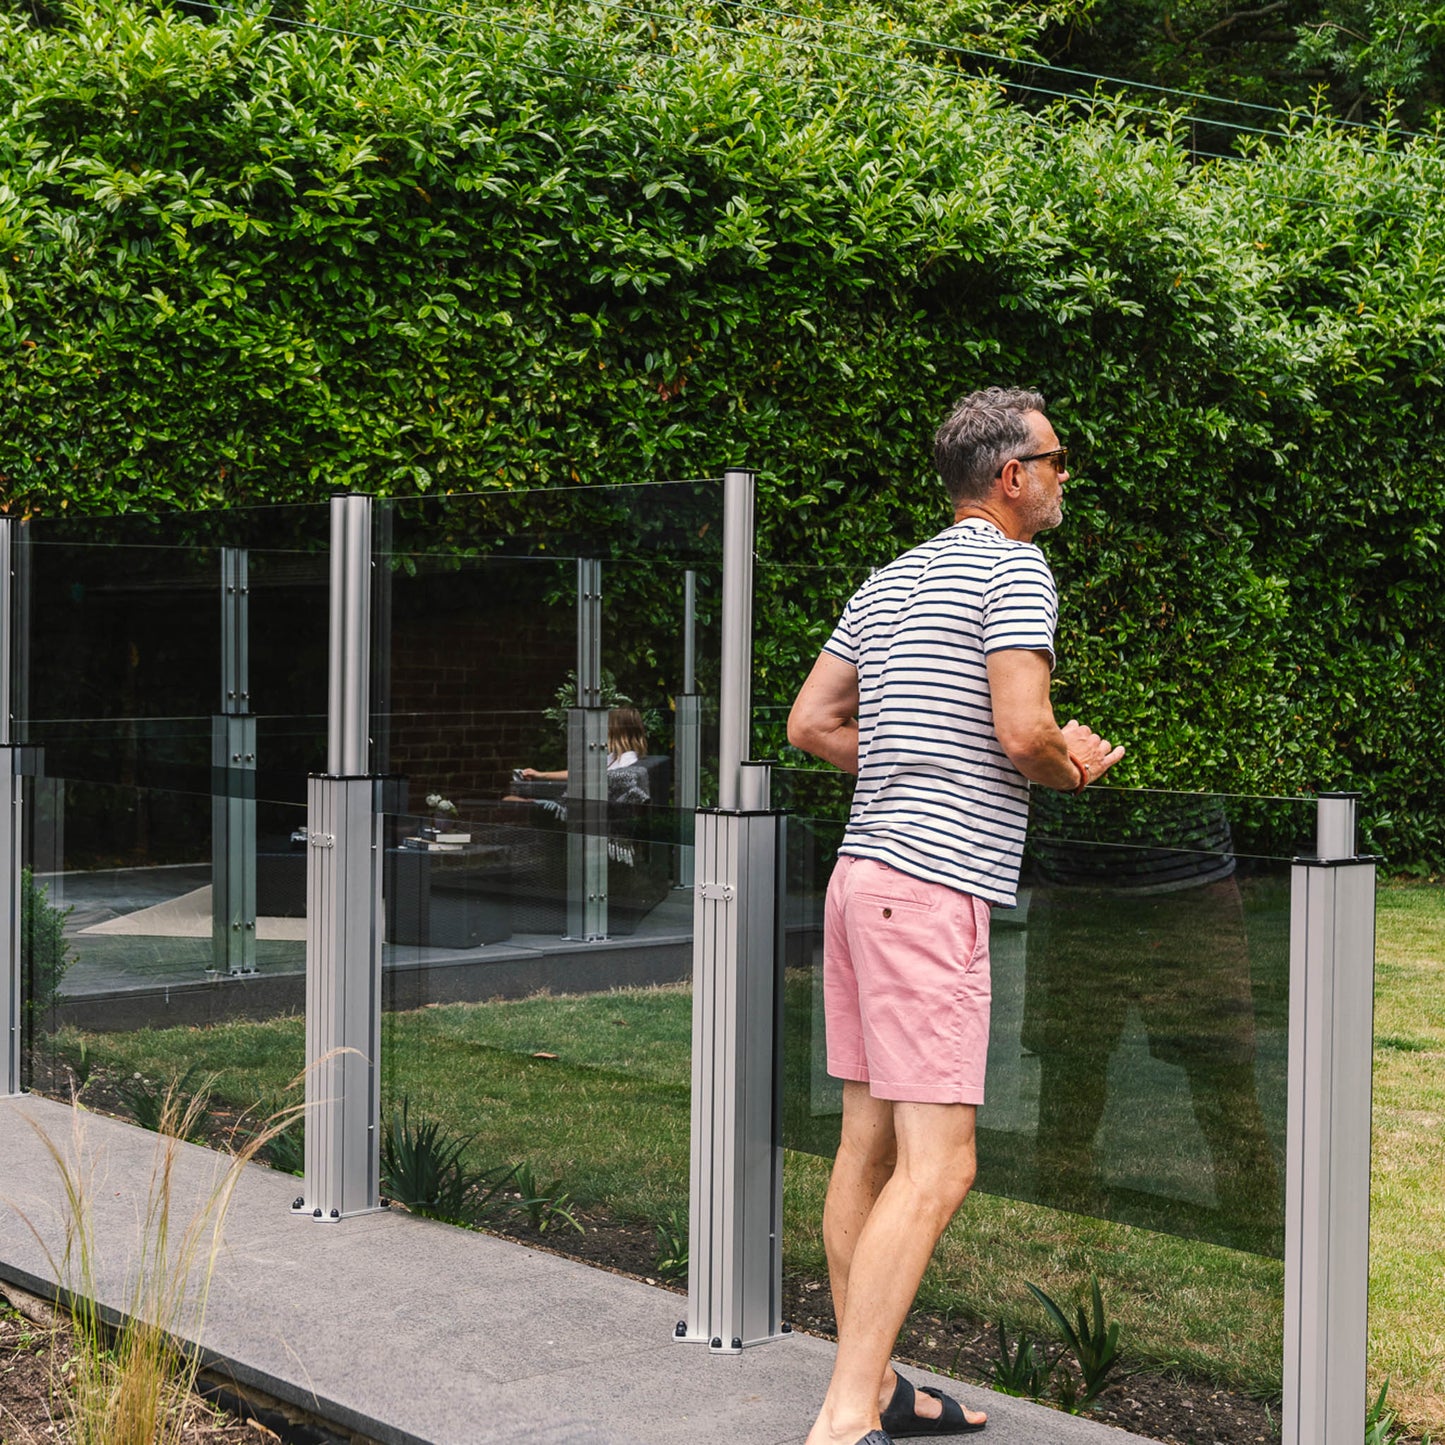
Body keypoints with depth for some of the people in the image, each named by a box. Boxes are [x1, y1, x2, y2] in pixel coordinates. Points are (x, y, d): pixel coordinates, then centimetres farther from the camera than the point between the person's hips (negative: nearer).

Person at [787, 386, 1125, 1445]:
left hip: (866, 870, 9)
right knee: (937, 1168, -11)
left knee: (868, 1145, 11)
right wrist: (1073, 769, 2)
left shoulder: (893, 580, 18)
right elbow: (1022, 730, -18)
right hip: (935, 888, -9)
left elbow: (811, 723, 19)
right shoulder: (1014, 568, -7)